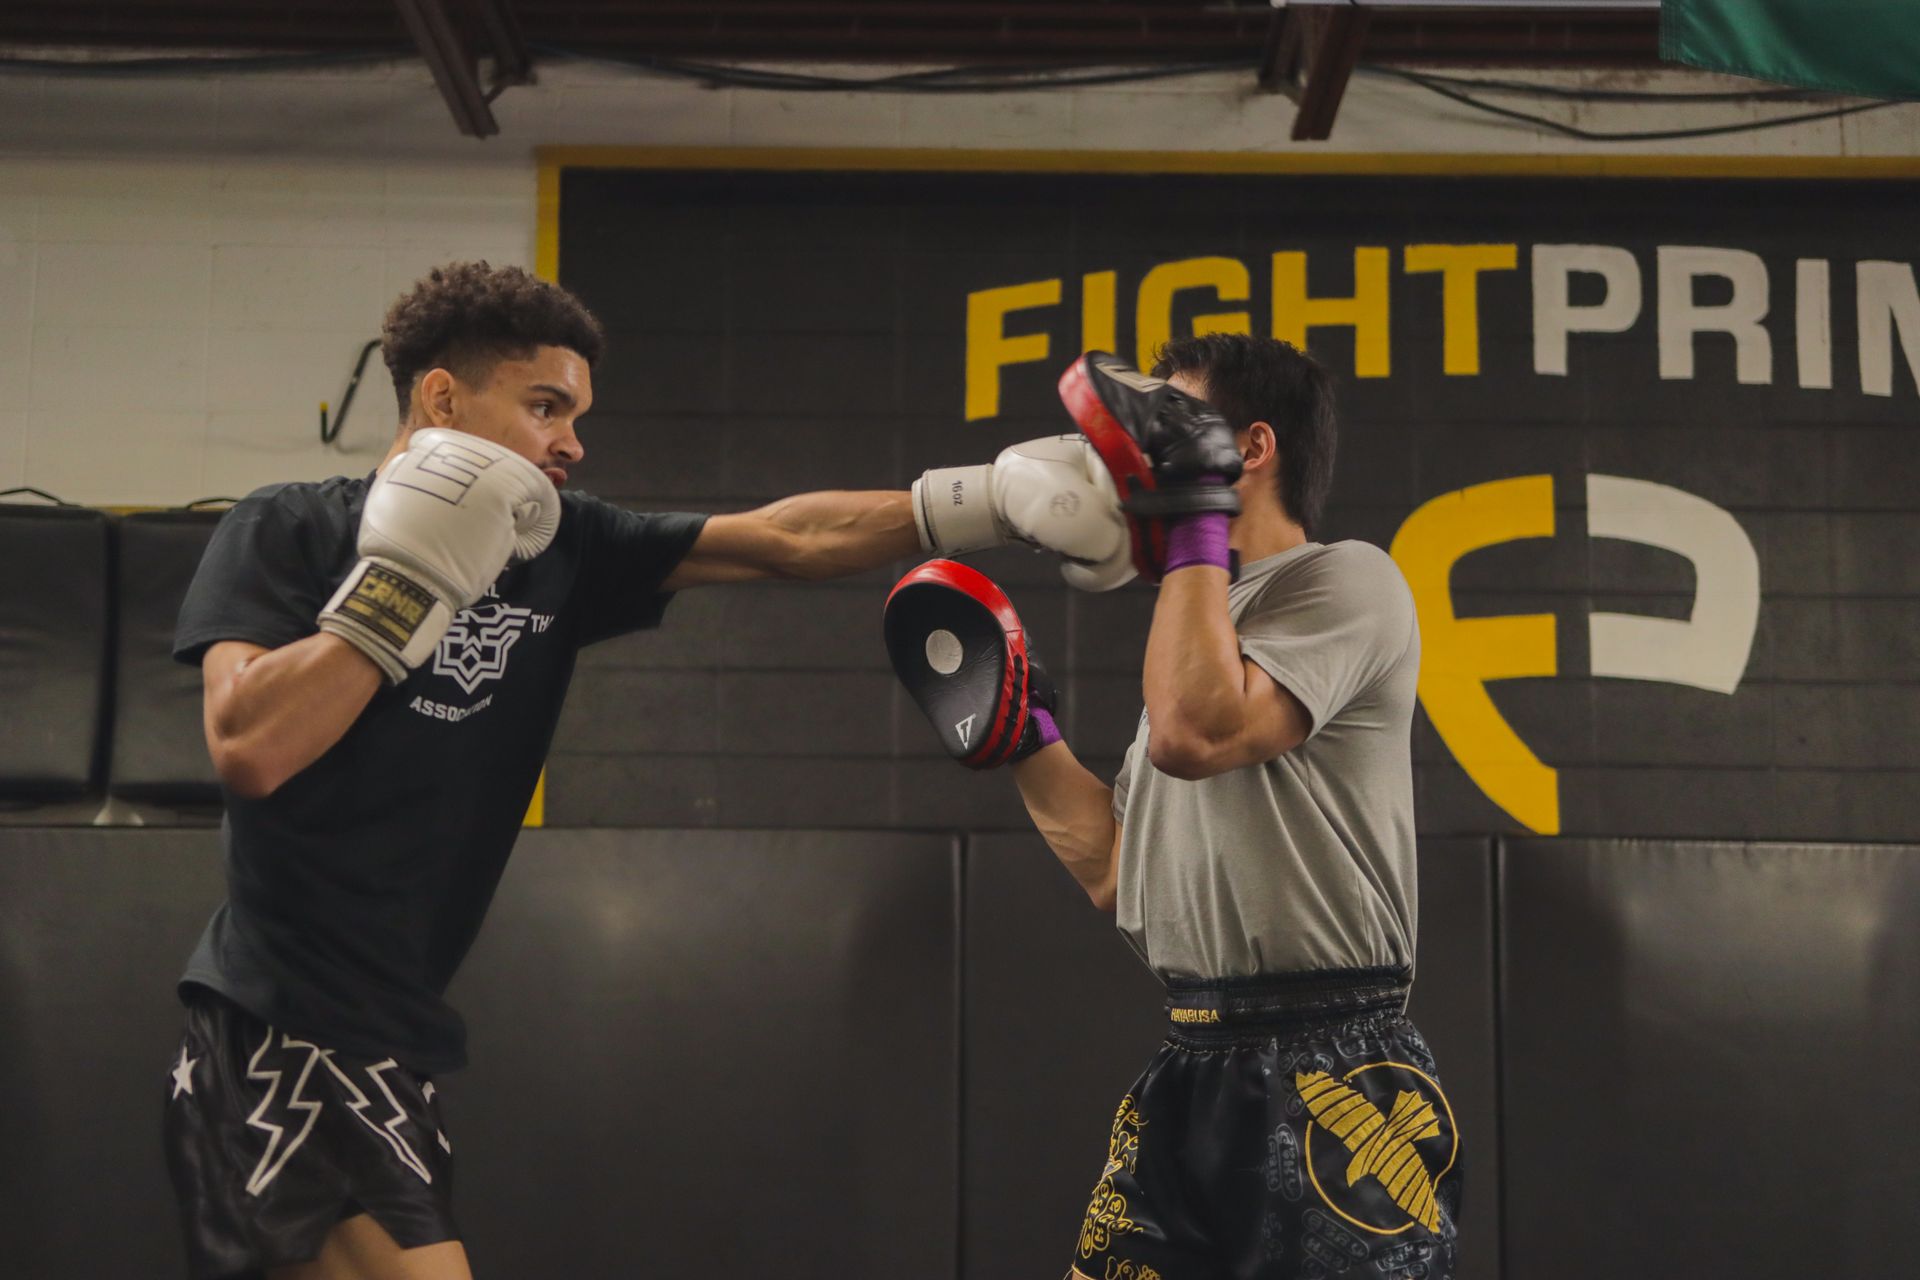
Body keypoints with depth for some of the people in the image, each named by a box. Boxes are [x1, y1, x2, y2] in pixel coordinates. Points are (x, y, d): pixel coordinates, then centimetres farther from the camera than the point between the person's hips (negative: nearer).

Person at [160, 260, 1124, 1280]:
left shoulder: (560, 550, 9)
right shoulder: (288, 533, -5)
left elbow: (783, 542, 5)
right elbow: (248, 750, -19)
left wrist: (988, 501, -4)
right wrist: (413, 574, -16)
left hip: (381, 1046, 7)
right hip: (283, 1037, -7)